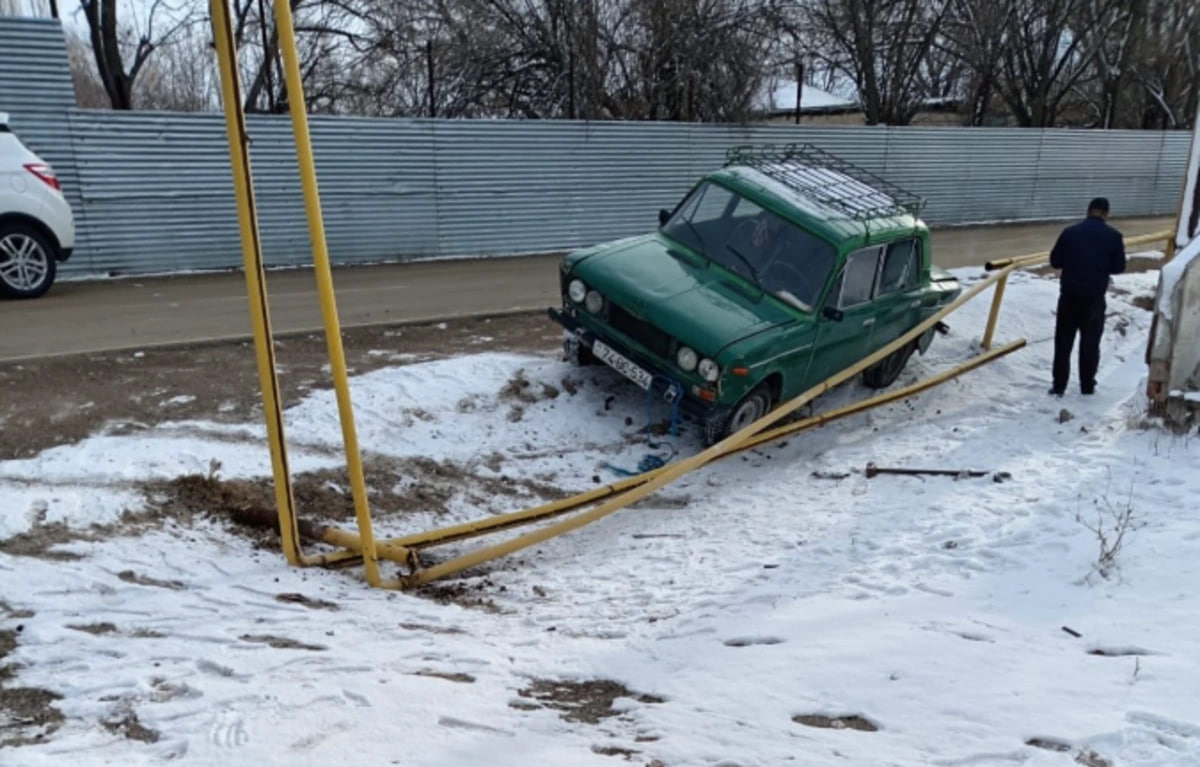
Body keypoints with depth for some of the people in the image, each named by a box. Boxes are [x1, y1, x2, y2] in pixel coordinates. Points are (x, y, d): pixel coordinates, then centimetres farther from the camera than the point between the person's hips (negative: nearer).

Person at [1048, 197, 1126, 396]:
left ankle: (1058, 386, 6)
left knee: (1063, 341, 7)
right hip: (1095, 296, 0)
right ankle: (1087, 385, 17)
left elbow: (1055, 261, 2)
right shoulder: (1114, 236, -2)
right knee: (1090, 341, 11)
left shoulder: (1070, 232, -2)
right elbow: (1119, 267, 3)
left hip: (1069, 293, 0)